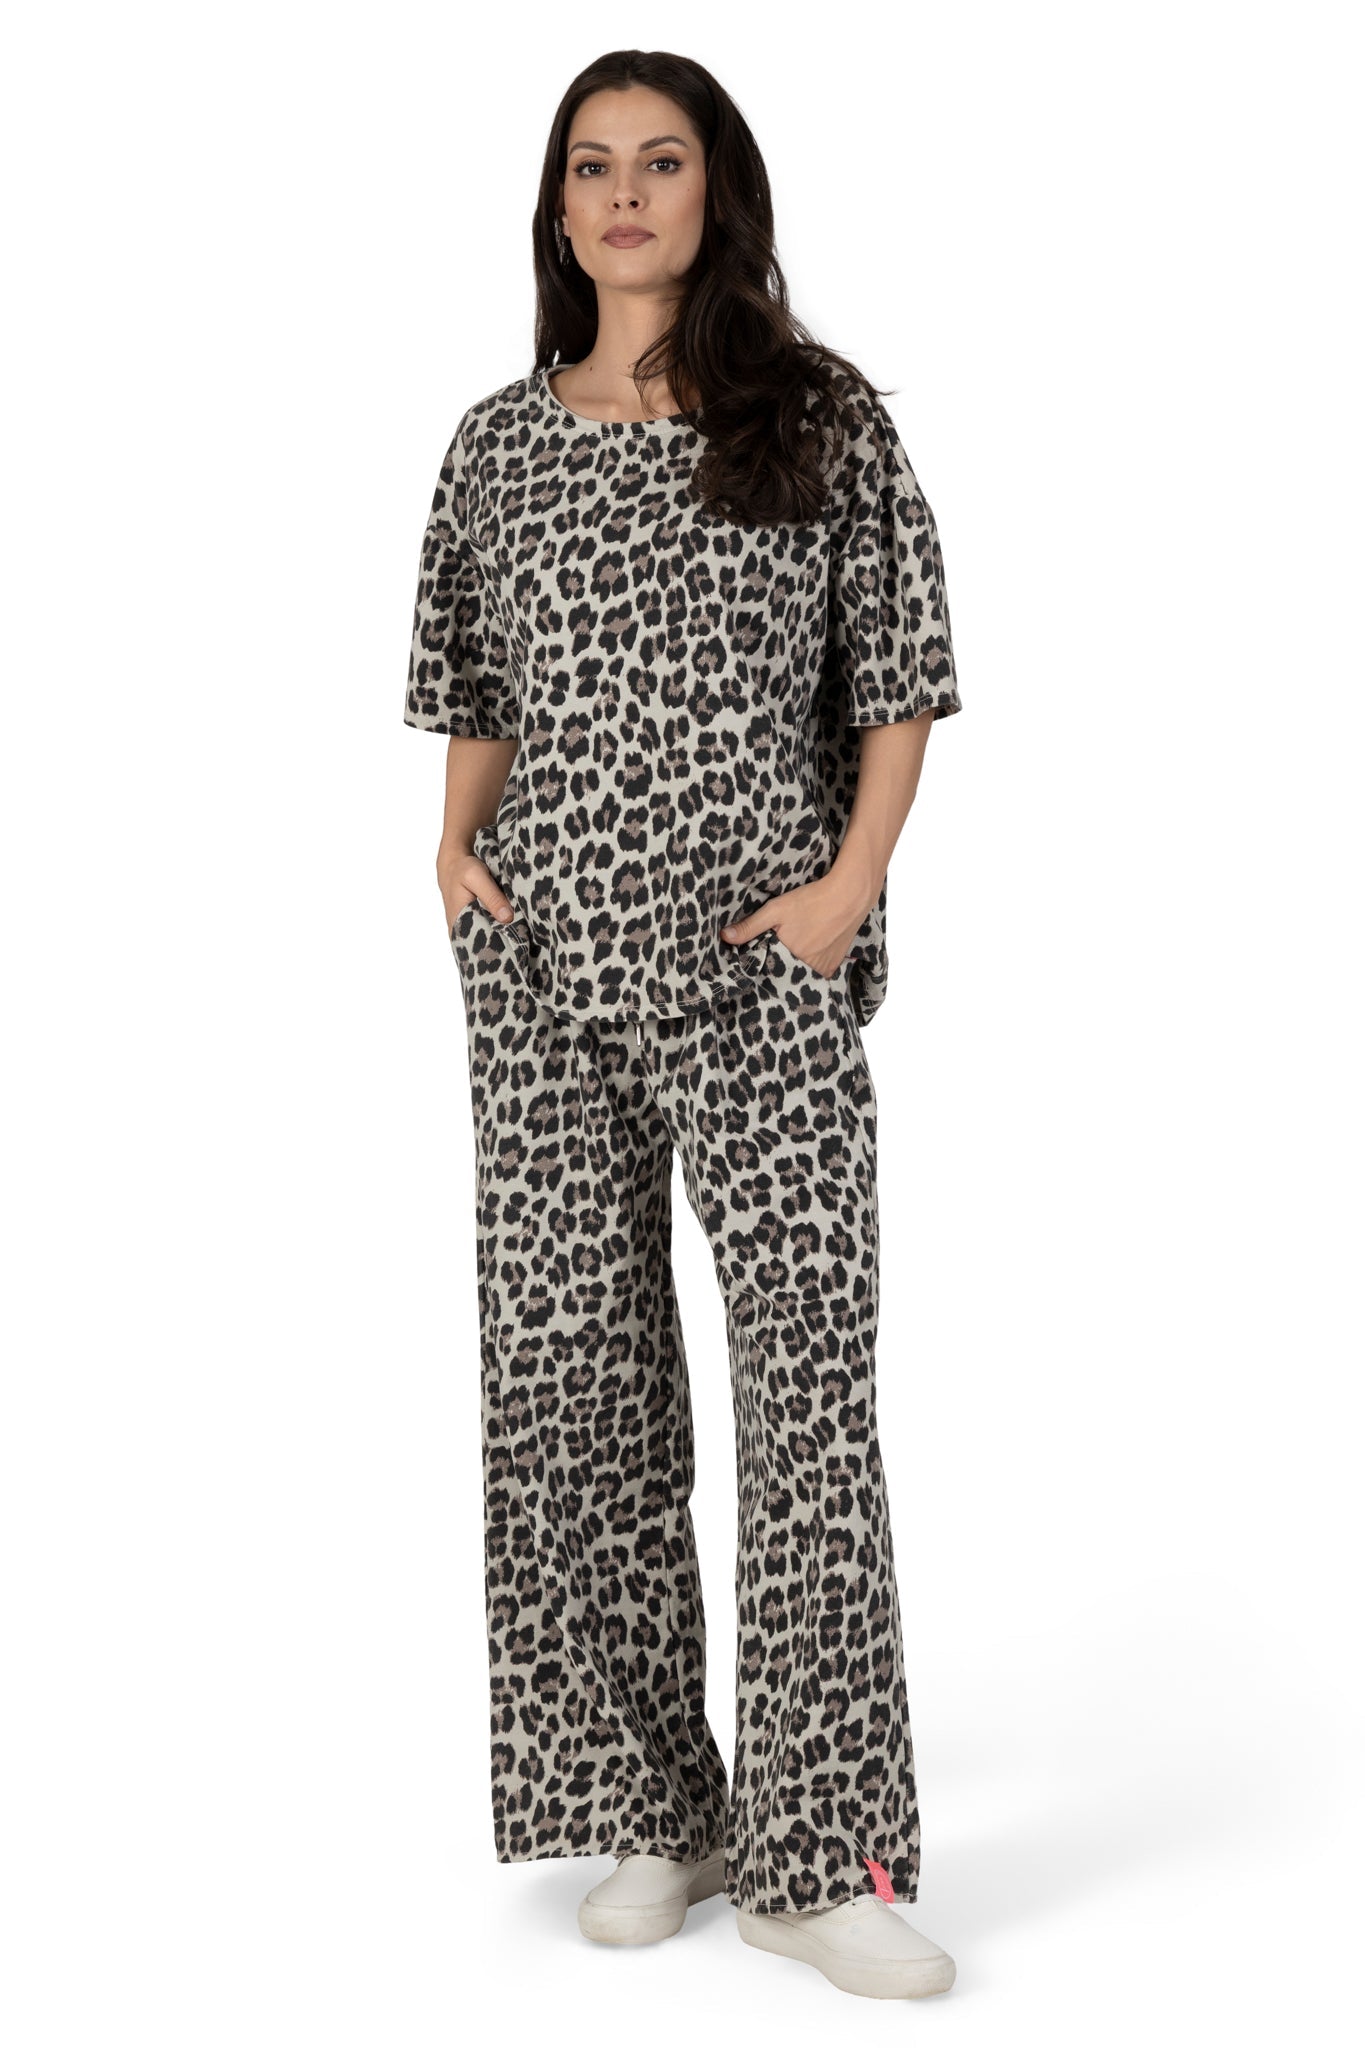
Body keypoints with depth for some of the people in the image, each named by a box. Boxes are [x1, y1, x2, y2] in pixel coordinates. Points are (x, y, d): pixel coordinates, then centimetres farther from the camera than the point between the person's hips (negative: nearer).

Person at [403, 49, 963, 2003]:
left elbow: (898, 672, 3)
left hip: (759, 963, -3)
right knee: (570, 1367, 5)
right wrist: (457, 841, 2)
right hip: (545, 961, 3)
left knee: (811, 1368, -7)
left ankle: (820, 1855, 0)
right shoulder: (501, 439, 11)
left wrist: (853, 882, -8)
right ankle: (650, 1807, 18)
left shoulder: (821, 414, 3)